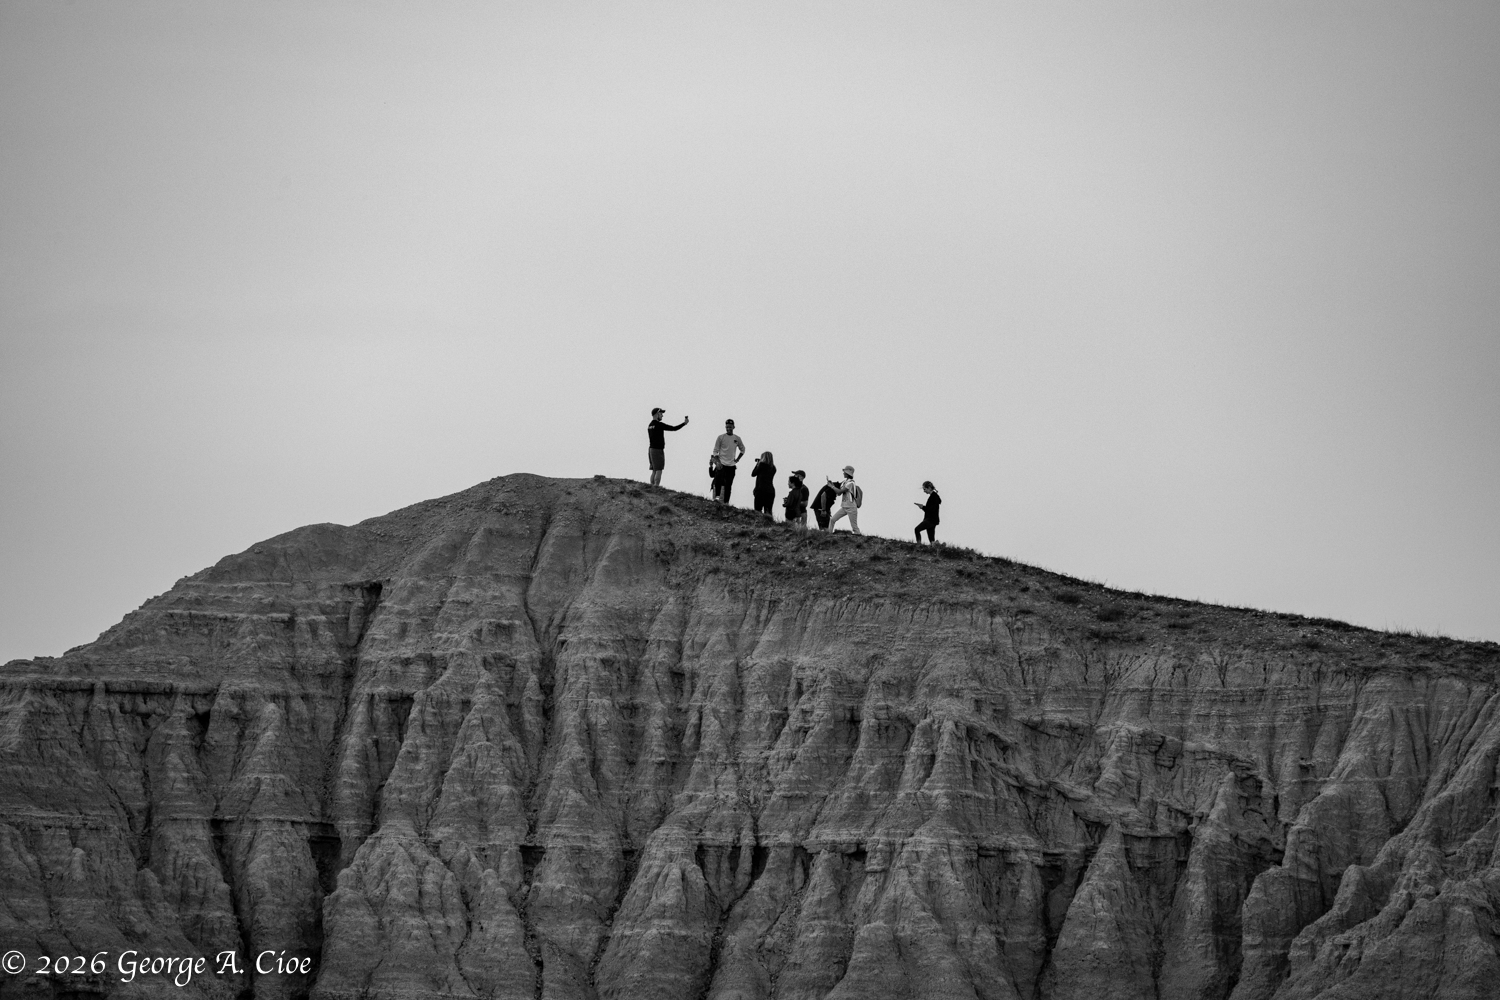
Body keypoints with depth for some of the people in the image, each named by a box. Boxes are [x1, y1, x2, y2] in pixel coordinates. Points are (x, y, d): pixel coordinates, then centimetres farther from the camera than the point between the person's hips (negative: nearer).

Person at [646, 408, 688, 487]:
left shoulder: (650, 425, 13)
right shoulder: (659, 424, -13)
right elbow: (673, 428, -11)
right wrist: (684, 423, 0)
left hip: (651, 450, 8)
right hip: (658, 450, -8)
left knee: (654, 471, 9)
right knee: (658, 471, -9)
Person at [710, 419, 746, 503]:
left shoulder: (737, 438, 8)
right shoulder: (721, 437, -1)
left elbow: (742, 450, 24)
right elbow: (715, 451, 0)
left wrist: (737, 459, 11)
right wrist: (718, 462, -12)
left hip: (731, 465, 3)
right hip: (722, 464, -3)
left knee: (728, 485, 4)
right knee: (719, 481, -23)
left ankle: (726, 502, 7)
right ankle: (717, 497, -27)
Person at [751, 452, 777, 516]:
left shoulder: (762, 465, -5)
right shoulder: (773, 468, 11)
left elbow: (753, 474, 6)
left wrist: (757, 464, 18)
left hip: (761, 490, -6)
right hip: (771, 491, 6)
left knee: (757, 511, -7)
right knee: (768, 512, 2)